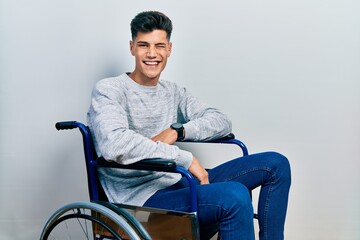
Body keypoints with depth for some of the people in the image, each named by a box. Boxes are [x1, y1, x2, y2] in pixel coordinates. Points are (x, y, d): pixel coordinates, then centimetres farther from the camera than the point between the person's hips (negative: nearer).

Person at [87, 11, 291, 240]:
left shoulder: (173, 92, 16)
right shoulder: (108, 90, -5)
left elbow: (222, 121, 10)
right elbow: (113, 145, -25)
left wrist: (177, 130, -10)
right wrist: (186, 158, -22)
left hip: (179, 184, 8)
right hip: (143, 199, -7)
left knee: (276, 163, 2)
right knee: (235, 196, -34)